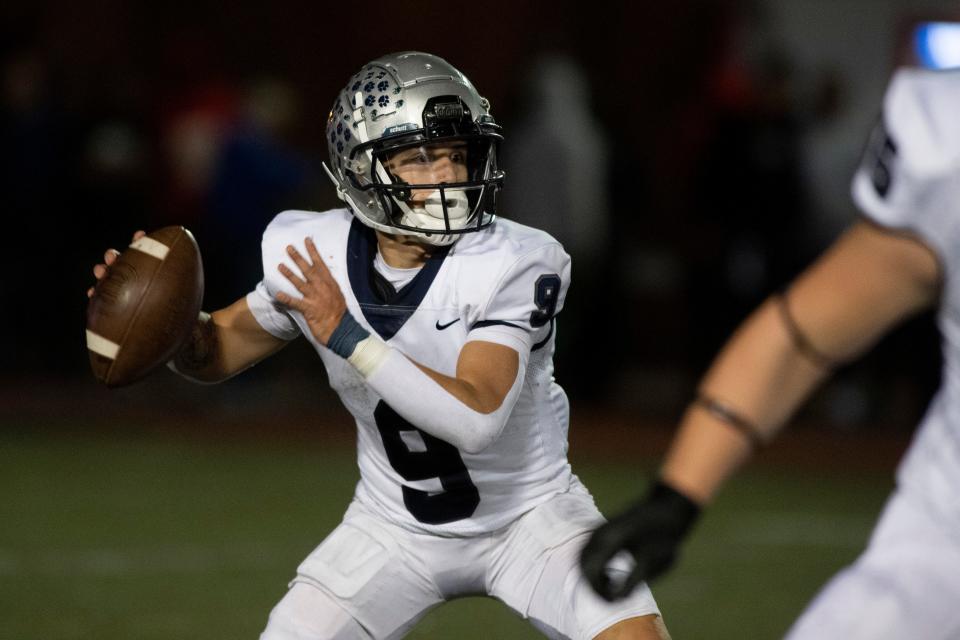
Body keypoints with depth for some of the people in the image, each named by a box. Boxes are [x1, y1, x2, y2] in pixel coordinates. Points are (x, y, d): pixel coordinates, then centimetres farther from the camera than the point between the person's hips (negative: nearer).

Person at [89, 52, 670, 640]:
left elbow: (476, 419, -36)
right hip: (397, 524, 3)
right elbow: (222, 350, 4)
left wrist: (349, 337, -38)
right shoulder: (312, 258, -14)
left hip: (529, 511, -2)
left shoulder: (513, 265, -26)